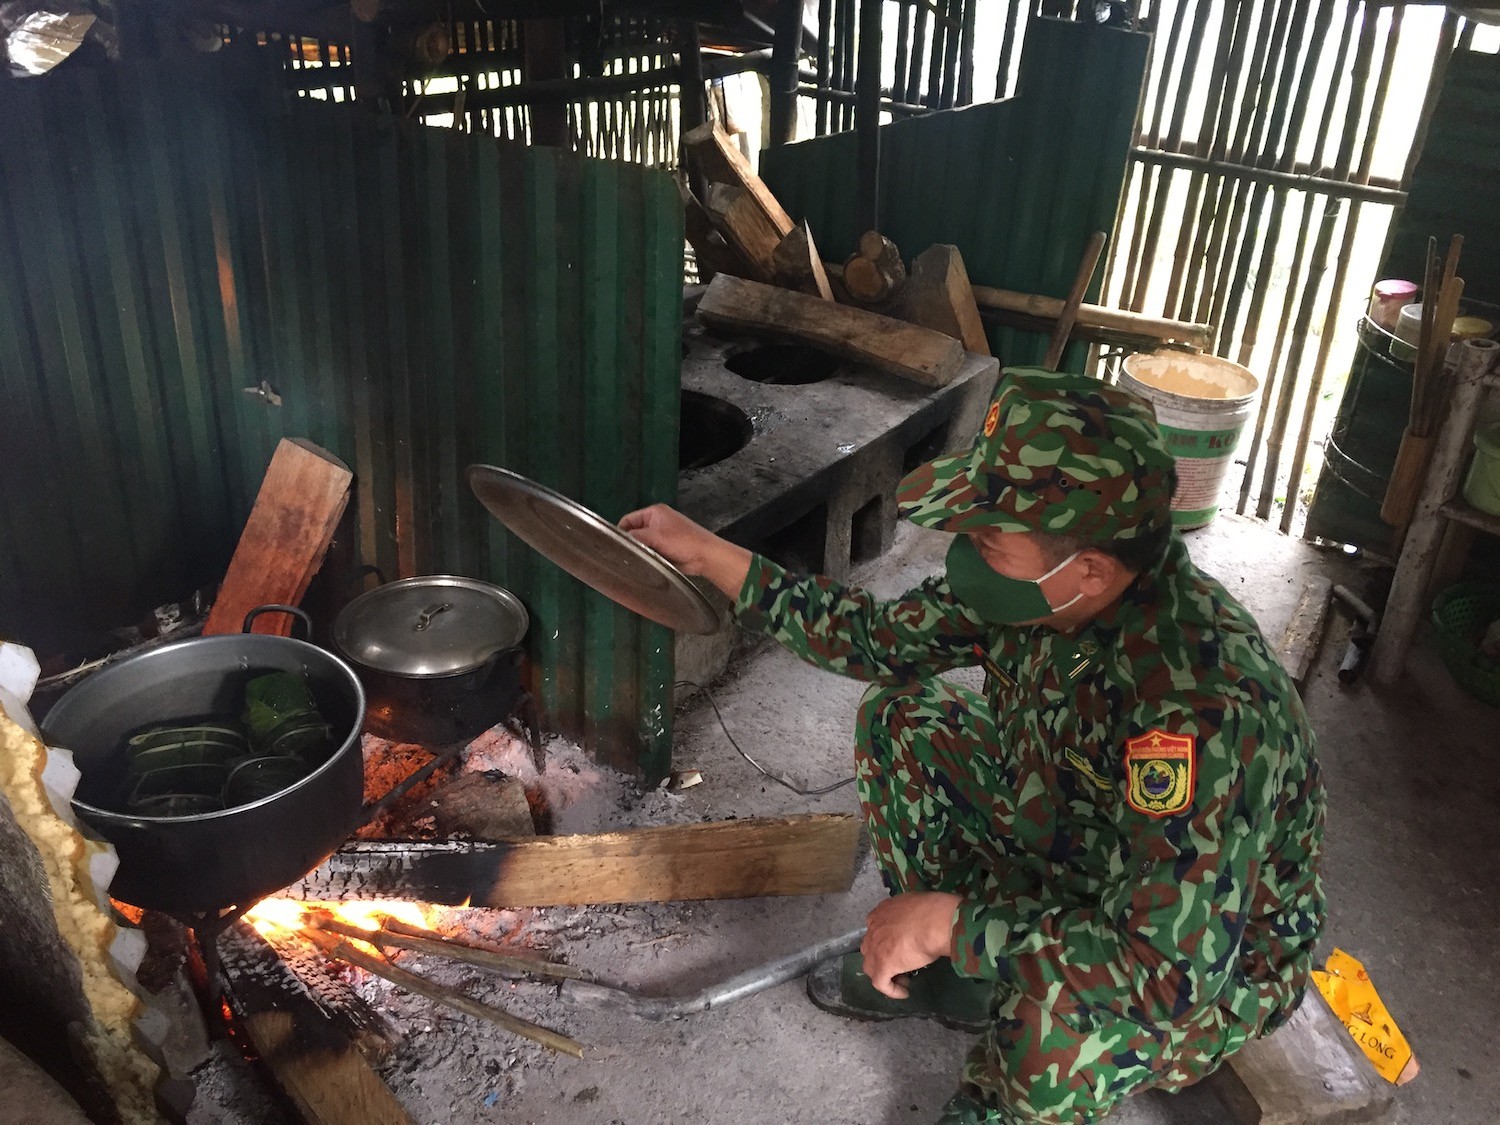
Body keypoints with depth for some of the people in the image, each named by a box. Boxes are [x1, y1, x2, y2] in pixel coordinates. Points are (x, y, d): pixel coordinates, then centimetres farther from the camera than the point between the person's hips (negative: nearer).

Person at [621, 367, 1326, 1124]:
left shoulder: (1197, 713, -41)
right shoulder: (1033, 591, -18)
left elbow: (1172, 973, -41)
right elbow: (886, 638, -3)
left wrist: (950, 919, -33)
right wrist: (708, 555, -6)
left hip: (1215, 962, -6)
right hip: (1068, 852, 7)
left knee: (1057, 1003, -38)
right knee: (901, 723, -1)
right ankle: (951, 974, 18)